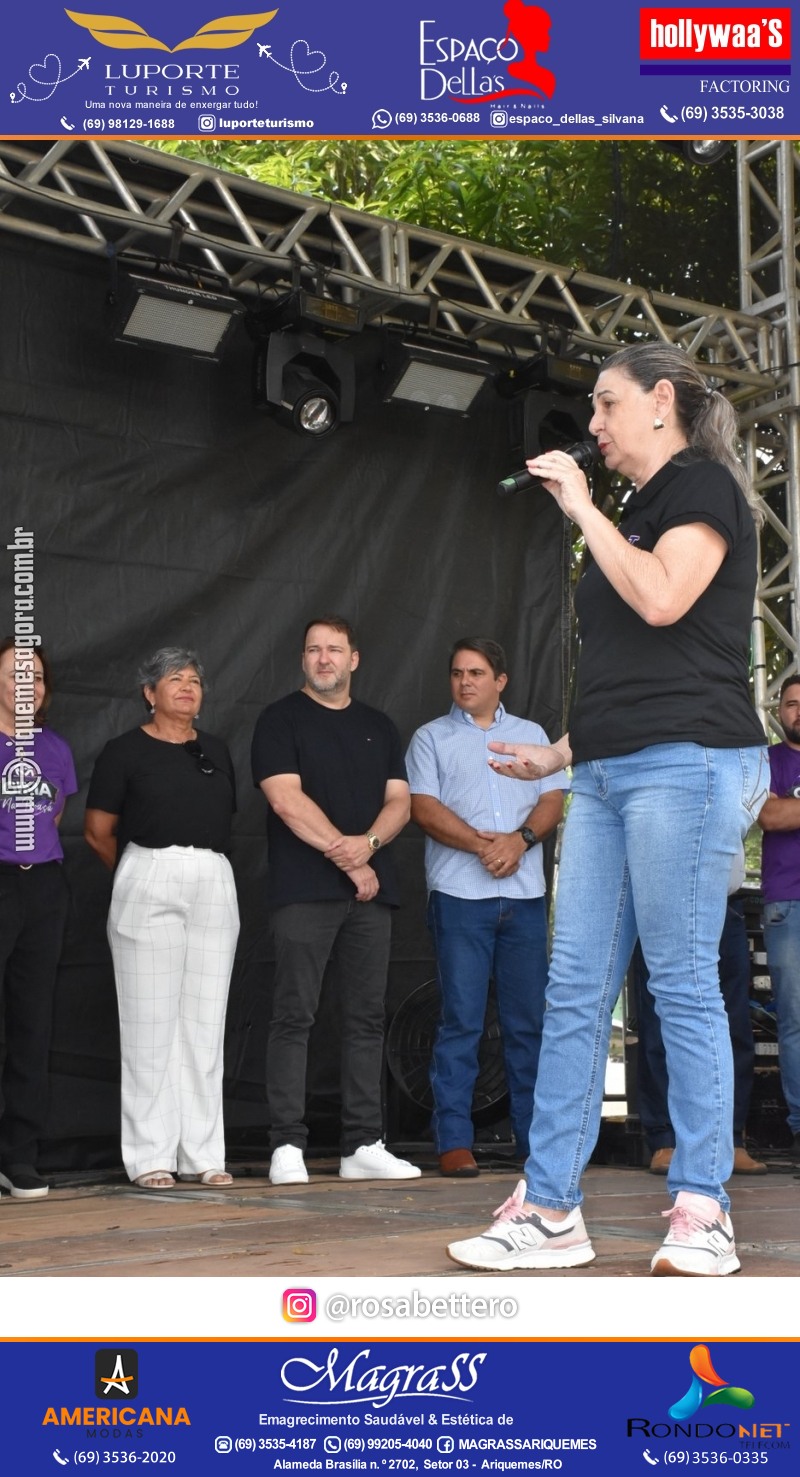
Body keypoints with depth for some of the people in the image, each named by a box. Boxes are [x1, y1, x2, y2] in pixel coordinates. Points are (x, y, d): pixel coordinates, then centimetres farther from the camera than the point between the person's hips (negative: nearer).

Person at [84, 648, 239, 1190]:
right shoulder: (125, 751, 2)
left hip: (214, 885, 4)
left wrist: (203, 866, 14)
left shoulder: (217, 751, 16)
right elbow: (98, 833, 3)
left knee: (206, 1023, 4)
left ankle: (204, 1154, 10)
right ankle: (150, 1157, 3)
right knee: (151, 1022, -3)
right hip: (149, 884, -4)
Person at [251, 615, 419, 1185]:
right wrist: (345, 857, -10)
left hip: (371, 890, 5)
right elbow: (285, 799, -8)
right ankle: (287, 1146, -5)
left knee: (368, 1017, 4)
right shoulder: (281, 720, 4)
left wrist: (367, 844, -9)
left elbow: (399, 801, 12)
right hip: (304, 890, -5)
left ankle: (365, 1145, 8)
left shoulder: (379, 727, 19)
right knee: (295, 1016, -7)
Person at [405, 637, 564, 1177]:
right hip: (459, 893, -2)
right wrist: (482, 843, -15)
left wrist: (520, 839, -11)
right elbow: (425, 808, -2)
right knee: (461, 1020, -4)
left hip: (525, 894, 3)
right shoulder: (432, 738, 11)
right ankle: (455, 1141, -2)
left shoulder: (532, 735, 18)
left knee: (530, 1020, 4)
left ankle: (536, 1134, 11)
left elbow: (553, 800, 8)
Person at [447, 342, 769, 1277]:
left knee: (682, 984, -7)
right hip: (606, 777, 9)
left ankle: (702, 1214, 1)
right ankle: (549, 1211, 5)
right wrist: (559, 754, 23)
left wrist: (583, 508, -8)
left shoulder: (703, 485, 0)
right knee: (573, 991, 3)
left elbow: (661, 601, -18)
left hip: (685, 764, -9)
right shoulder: (637, 512, 24)